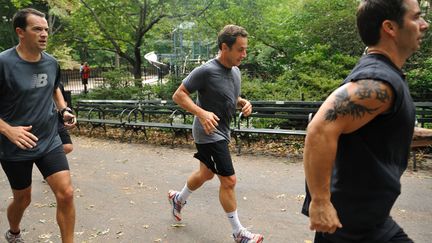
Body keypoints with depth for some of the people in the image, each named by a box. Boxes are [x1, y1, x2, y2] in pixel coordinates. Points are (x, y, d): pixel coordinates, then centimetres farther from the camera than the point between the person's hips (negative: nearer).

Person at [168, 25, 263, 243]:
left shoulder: (235, 71, 4)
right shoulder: (206, 71, -21)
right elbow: (178, 95, -17)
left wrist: (244, 103, -4)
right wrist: (201, 113, -31)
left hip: (221, 133, 9)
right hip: (208, 133, -9)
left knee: (206, 173, 24)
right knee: (229, 180, -5)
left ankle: (178, 199, 50)